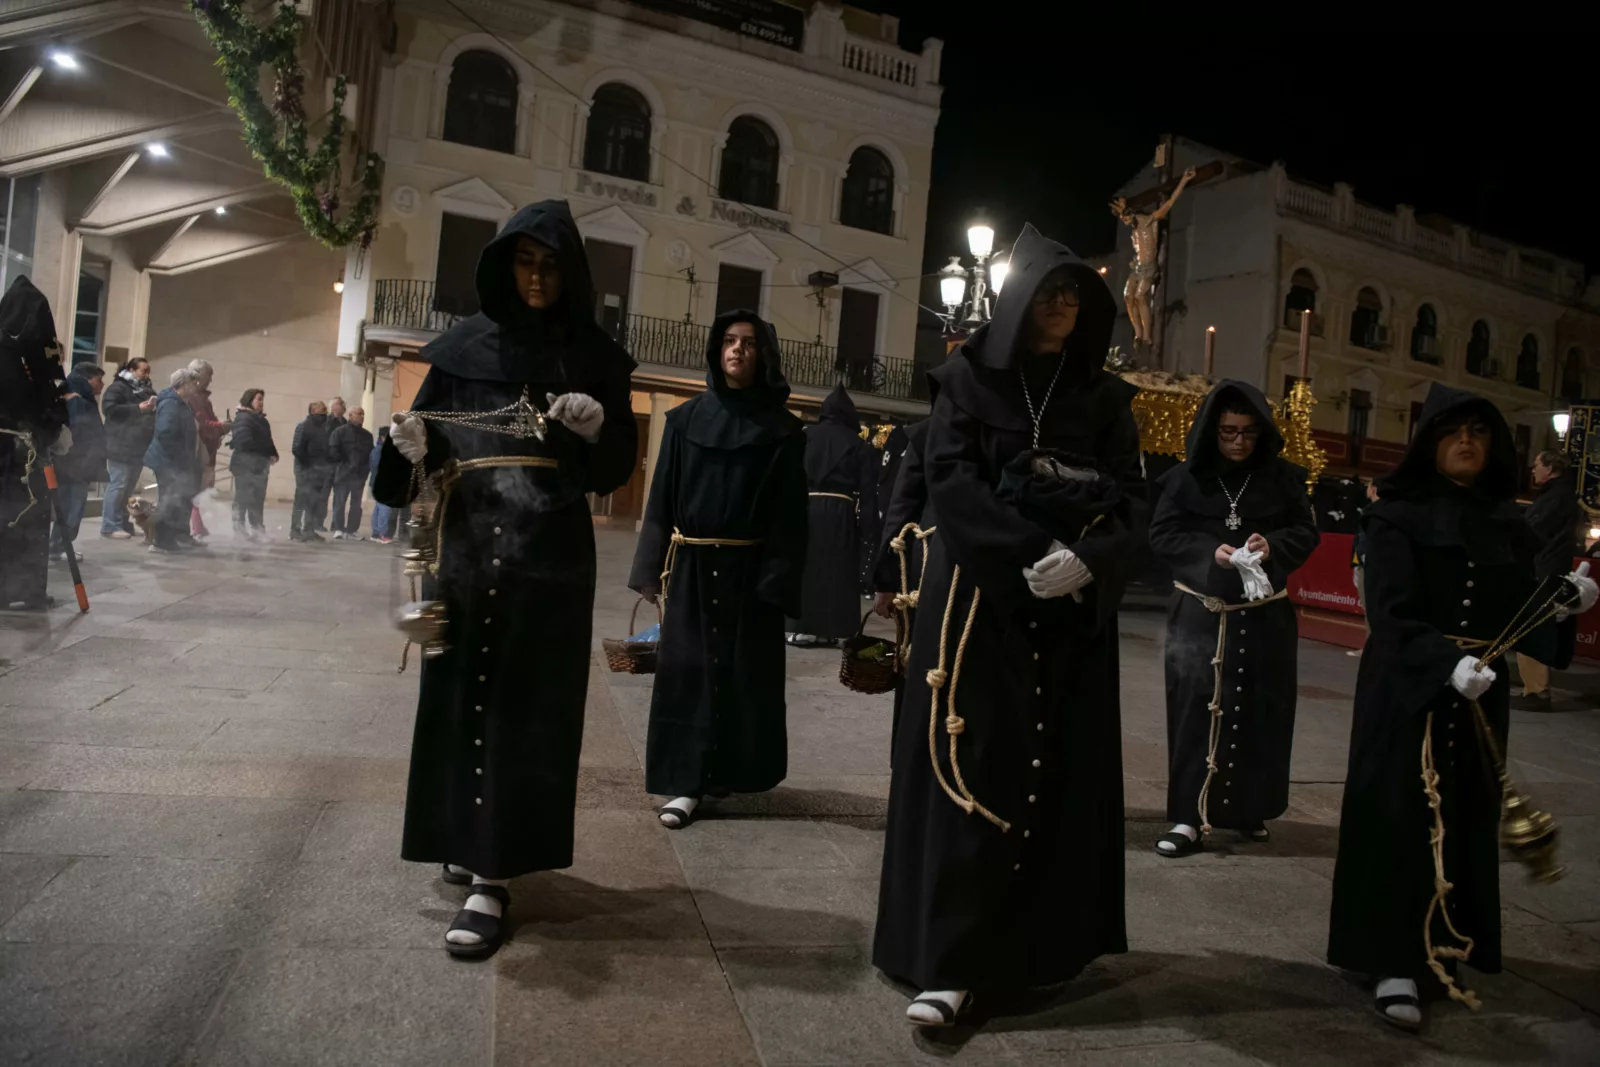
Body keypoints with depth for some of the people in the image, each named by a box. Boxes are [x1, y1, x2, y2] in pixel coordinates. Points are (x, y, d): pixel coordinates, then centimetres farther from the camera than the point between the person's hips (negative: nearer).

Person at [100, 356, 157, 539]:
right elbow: (109, 409, -16)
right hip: (121, 446, -8)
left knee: (129, 486, 10)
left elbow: (156, 412, 28)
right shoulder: (118, 387, -4)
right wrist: (138, 408, -20)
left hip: (140, 446, 8)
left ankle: (122, 522, 16)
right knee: (118, 485, -9)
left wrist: (155, 408, 4)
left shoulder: (148, 390, 20)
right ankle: (110, 526, -7)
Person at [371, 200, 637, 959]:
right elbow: (429, 445, 9)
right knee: (460, 695, 9)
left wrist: (597, 426, -18)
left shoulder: (594, 356, 5)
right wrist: (412, 444, -13)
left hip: (549, 556, -2)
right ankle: (467, 836, 30)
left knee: (522, 706, -1)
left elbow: (617, 466, 2)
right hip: (466, 546, 2)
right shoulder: (464, 344, 8)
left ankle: (493, 877, 3)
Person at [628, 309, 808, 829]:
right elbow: (663, 496, 5)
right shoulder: (686, 419, 6)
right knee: (686, 670, 1)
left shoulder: (782, 429, 0)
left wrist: (778, 581, -12)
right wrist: (652, 567, -1)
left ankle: (733, 770, 24)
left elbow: (790, 512, -4)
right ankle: (685, 781, 8)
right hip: (690, 567, 2)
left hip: (749, 569, -1)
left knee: (745, 673, 7)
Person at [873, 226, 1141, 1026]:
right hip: (980, 600, -3)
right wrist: (1026, 557, -19)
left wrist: (1086, 560, -17)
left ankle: (1046, 942, 22)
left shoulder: (1104, 395, 11)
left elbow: (1131, 497, 3)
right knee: (973, 769, -4)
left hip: (1073, 610, 3)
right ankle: (950, 961, 2)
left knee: (1060, 769, 7)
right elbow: (950, 480, -8)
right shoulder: (968, 377, 3)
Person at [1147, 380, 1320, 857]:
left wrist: (1273, 546, -16)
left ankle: (1250, 809, 25)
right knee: (1197, 709, -3)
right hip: (1200, 612, -1)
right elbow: (1163, 536, -3)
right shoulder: (1186, 477, -3)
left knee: (1258, 712, 7)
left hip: (1264, 615, 2)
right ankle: (1190, 815, 3)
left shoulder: (1282, 477, 1)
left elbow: (1306, 532, 5)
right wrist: (1210, 553, -19)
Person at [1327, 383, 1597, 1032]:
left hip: (1482, 693, 5)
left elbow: (1519, 609, 6)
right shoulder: (1397, 515, -5)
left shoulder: (1507, 523, 10)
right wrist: (1446, 663, -29)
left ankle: (1443, 947, 22)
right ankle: (1394, 961, 3)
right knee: (1401, 815, -3)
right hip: (1408, 690, -4)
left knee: (1465, 818, 9)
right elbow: (1390, 612, -15)